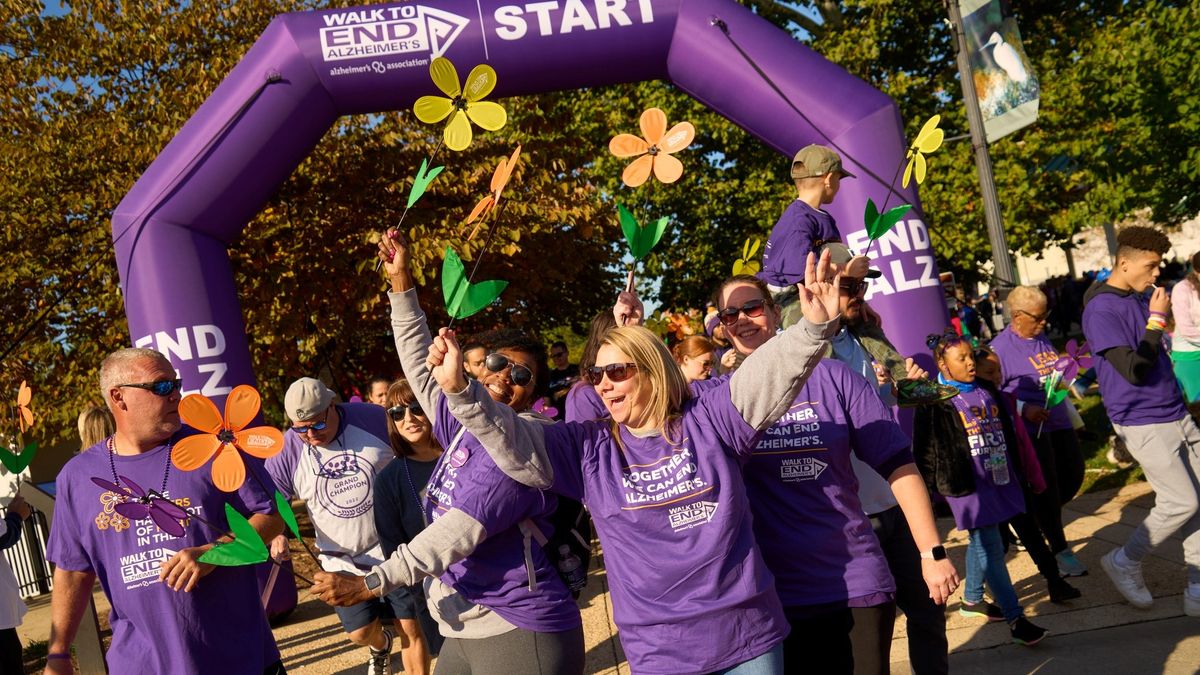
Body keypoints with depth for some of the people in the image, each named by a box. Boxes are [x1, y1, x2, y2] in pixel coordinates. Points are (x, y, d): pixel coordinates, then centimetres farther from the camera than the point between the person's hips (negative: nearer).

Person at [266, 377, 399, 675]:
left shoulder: (374, 418, -15)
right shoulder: (286, 454, -12)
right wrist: (276, 535, -22)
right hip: (342, 561, 2)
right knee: (360, 633, 7)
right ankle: (380, 645, 45)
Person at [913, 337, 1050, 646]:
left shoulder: (986, 392, 13)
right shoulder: (937, 403, -10)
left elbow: (1006, 431, 23)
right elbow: (926, 447, -11)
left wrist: (1012, 468, 22)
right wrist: (941, 483, -13)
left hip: (997, 479, 8)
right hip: (969, 485, -7)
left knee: (981, 542, 18)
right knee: (990, 547, -8)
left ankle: (971, 599, 34)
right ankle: (1015, 618, -6)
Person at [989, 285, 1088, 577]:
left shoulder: (1041, 338, 10)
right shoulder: (1001, 347, -15)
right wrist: (1023, 409, -25)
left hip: (1058, 423, 8)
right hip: (1031, 429, -8)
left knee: (1073, 478, 11)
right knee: (1047, 489, 0)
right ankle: (1060, 550, 14)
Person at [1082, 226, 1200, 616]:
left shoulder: (1140, 299, 10)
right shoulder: (1101, 310, -16)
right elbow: (1133, 370, -22)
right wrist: (1157, 319, -15)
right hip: (1142, 423, -8)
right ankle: (1124, 562, 13)